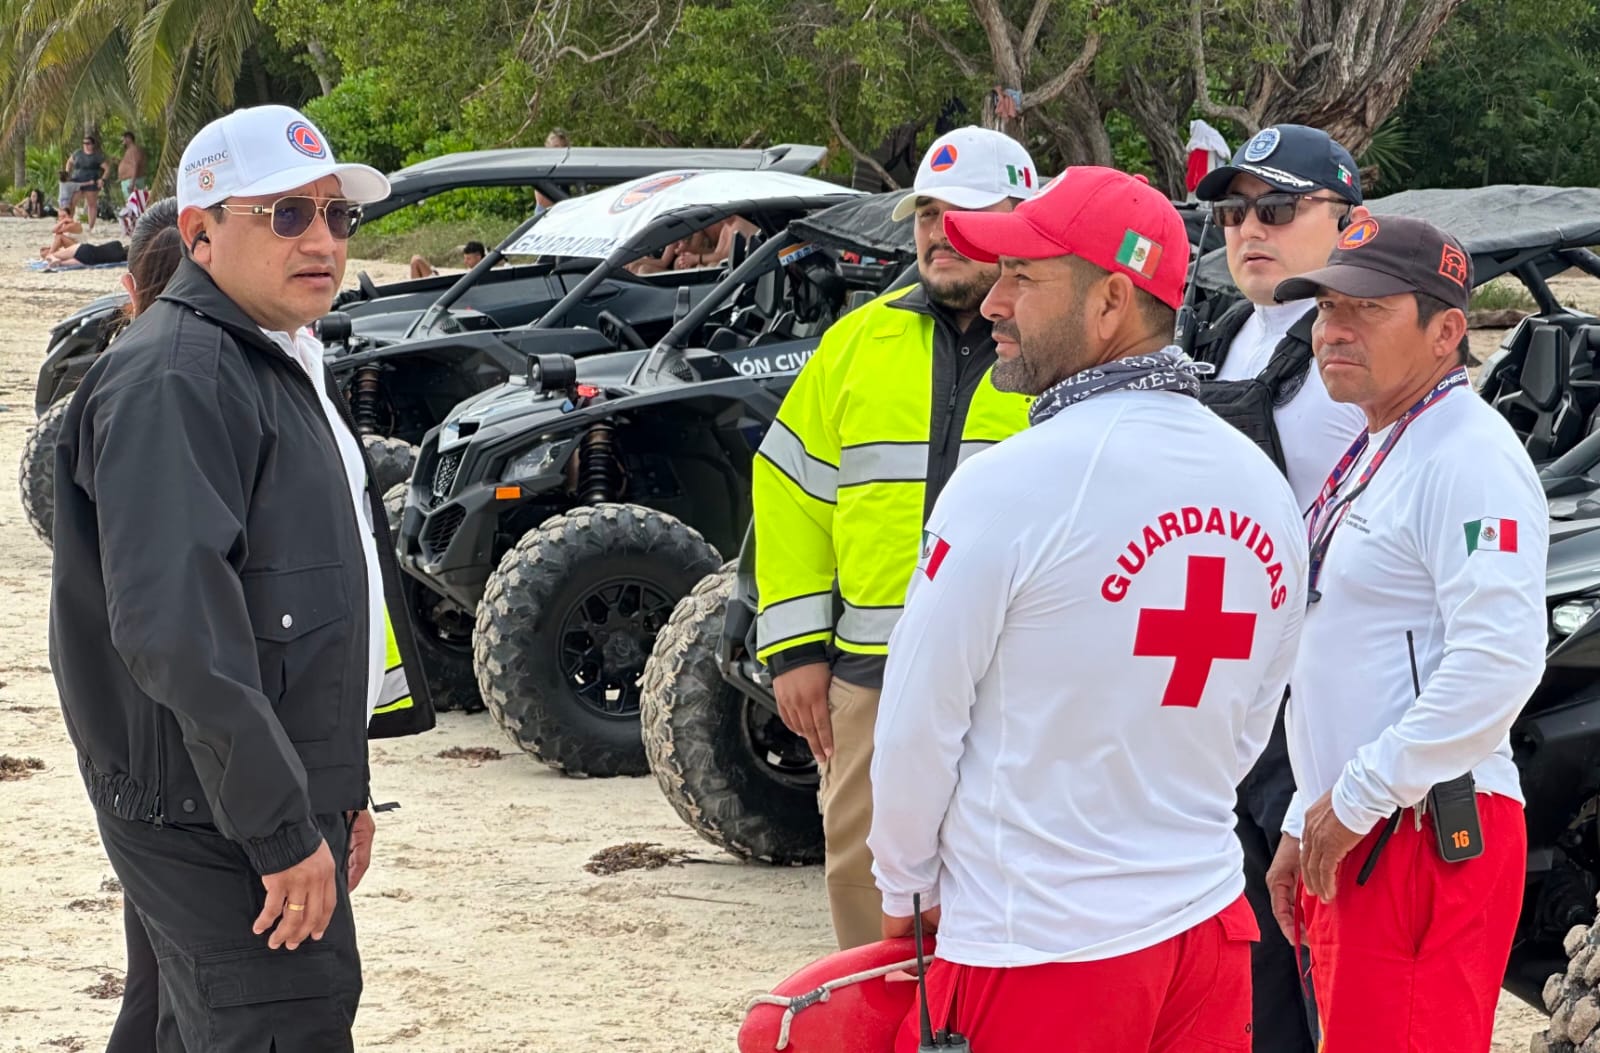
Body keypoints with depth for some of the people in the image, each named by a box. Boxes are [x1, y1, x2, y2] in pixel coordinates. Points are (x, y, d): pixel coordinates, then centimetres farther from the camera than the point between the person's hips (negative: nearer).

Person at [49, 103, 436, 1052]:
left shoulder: (287, 365, 17)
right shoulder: (169, 384, -18)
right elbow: (175, 630, -27)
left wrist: (341, 789, 24)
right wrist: (284, 830, -25)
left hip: (291, 806, 10)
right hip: (220, 829, -10)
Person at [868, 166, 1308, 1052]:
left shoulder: (1009, 485, -16)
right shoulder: (1265, 490, 3)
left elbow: (919, 727, -10)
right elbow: (1250, 724, 12)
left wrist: (906, 886, 5)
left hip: (1035, 946, -6)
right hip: (1207, 922, 6)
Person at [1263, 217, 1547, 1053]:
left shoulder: (1469, 459, -13)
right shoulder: (1374, 453, 19)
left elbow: (1500, 663, -24)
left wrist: (1354, 801, -19)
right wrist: (1305, 823, 22)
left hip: (1427, 841, -10)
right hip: (1354, 836, 10)